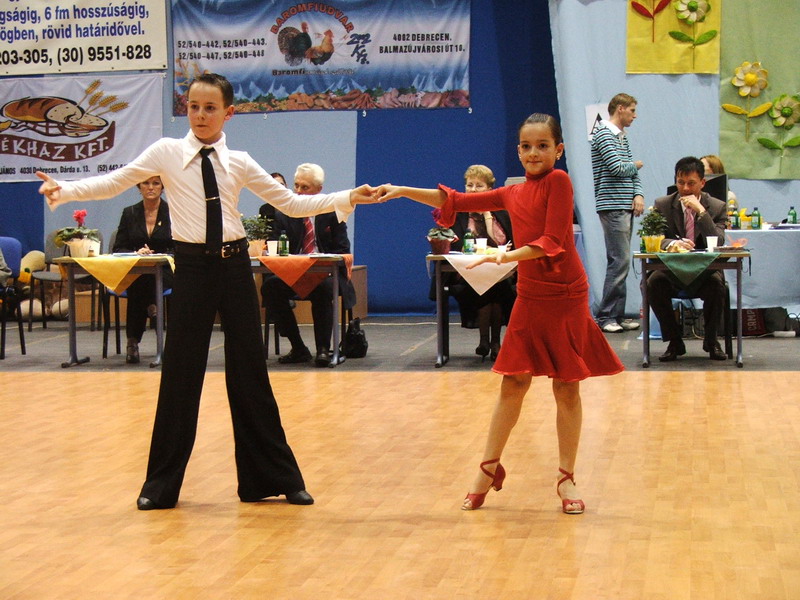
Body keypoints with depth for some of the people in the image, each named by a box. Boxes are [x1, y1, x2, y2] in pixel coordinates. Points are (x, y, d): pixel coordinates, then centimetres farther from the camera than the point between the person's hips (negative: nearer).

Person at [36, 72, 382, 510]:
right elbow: (113, 183, -4)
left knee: (249, 371, 7)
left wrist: (347, 199, -3)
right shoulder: (167, 153, 0)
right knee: (180, 372, 1)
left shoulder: (239, 163, 5)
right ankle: (162, 483, 15)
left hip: (234, 265, 2)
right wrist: (63, 190, -20)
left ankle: (272, 476, 18)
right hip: (192, 266, -2)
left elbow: (291, 203, 7)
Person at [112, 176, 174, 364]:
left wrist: (155, 256, -18)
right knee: (137, 284, -36)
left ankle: (133, 341, -31)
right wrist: (136, 253, -14)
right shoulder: (129, 213, 11)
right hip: (133, 274, 2)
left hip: (164, 272, -1)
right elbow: (117, 249, 8)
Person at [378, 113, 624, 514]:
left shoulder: (558, 181, -7)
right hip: (529, 298, 5)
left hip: (565, 297, -5)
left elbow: (553, 241, -15)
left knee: (566, 387, 3)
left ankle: (566, 478, 11)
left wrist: (507, 256, -25)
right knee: (513, 384, 7)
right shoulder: (512, 195, 12)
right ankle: (489, 468, 16)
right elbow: (457, 201, 16)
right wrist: (403, 191, 11)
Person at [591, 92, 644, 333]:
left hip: (625, 205, 9)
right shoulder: (604, 134, -9)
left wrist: (638, 194, 2)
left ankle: (617, 314, 12)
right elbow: (616, 167, -19)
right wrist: (635, 166, 1)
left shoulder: (622, 137, 20)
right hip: (612, 206, -9)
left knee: (621, 261, 9)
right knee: (619, 260, -12)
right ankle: (605, 316, -9)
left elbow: (632, 170, 19)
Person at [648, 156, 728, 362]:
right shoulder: (662, 205, 3)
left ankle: (710, 339, -9)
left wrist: (700, 211, -21)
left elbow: (718, 243, -12)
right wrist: (673, 243, -29)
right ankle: (674, 341, -13)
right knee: (653, 283, -31)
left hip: (705, 270, -1)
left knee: (716, 283, -33)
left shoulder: (717, 207, 2)